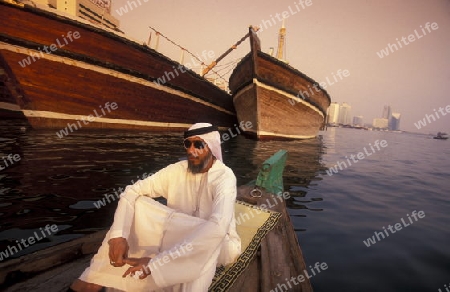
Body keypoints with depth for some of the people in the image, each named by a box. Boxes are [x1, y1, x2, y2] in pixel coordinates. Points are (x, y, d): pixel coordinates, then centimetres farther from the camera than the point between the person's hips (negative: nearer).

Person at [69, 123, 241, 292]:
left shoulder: (224, 176, -25)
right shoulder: (177, 170, -10)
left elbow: (217, 227, -41)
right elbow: (132, 192, -13)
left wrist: (156, 262, -44)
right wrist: (118, 235, -31)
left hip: (219, 245, -4)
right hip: (180, 237, 4)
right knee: (138, 204, -15)